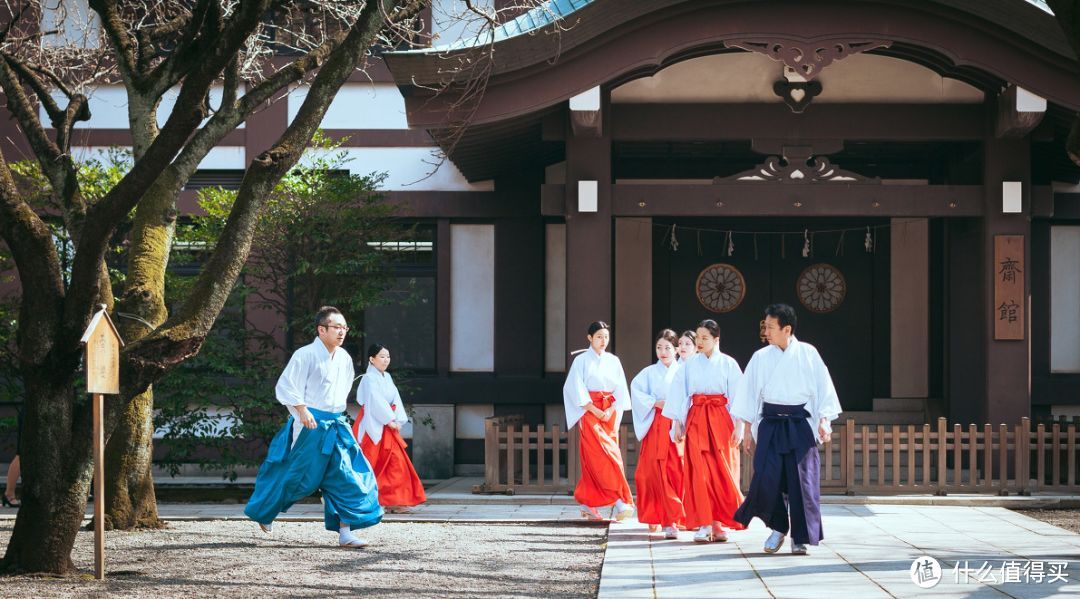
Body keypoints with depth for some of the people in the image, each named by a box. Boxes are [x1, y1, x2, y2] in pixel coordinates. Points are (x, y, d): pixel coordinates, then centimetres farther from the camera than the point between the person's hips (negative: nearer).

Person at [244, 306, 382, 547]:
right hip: (311, 425, -7)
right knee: (295, 474, 3)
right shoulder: (306, 355, -12)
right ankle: (263, 512, 27)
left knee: (347, 477, -3)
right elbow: (286, 387, -14)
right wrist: (302, 410, -23)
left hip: (336, 425, 7)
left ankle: (345, 532, -1)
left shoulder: (344, 358, 9)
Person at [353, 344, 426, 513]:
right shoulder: (369, 378, -10)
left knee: (396, 462, 1)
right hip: (373, 427, -8)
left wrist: (398, 420, -6)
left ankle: (394, 502, 2)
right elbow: (375, 401, -17)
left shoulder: (387, 378, 14)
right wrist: (390, 420, -15)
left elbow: (395, 400, 7)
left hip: (388, 427, 8)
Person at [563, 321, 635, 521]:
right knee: (604, 455, -16)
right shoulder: (581, 360, 1)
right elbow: (576, 389, -5)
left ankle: (587, 504, 10)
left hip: (610, 414, 4)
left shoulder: (613, 361, 12)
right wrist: (596, 411, -12)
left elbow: (620, 390, 9)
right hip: (589, 413, -4)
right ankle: (620, 501, -22)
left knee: (594, 460, 2)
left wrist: (610, 410, -7)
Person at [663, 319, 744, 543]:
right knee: (699, 472, -5)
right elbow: (678, 394, 8)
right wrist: (677, 423, 2)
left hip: (721, 421, -1)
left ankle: (719, 523, 7)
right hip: (695, 421, 1)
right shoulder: (689, 365, 6)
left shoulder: (728, 363, 1)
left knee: (722, 471, -1)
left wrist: (737, 426, -5)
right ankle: (703, 524, -3)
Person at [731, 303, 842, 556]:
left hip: (800, 424, -1)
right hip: (770, 424, 1)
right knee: (766, 478, -9)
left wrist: (824, 421, -5)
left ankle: (800, 537, 8)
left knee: (802, 480, -3)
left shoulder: (808, 354, 0)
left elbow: (823, 388, 3)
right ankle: (778, 527, 13)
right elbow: (749, 393, 9)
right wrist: (747, 428, 7)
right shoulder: (761, 357, 4)